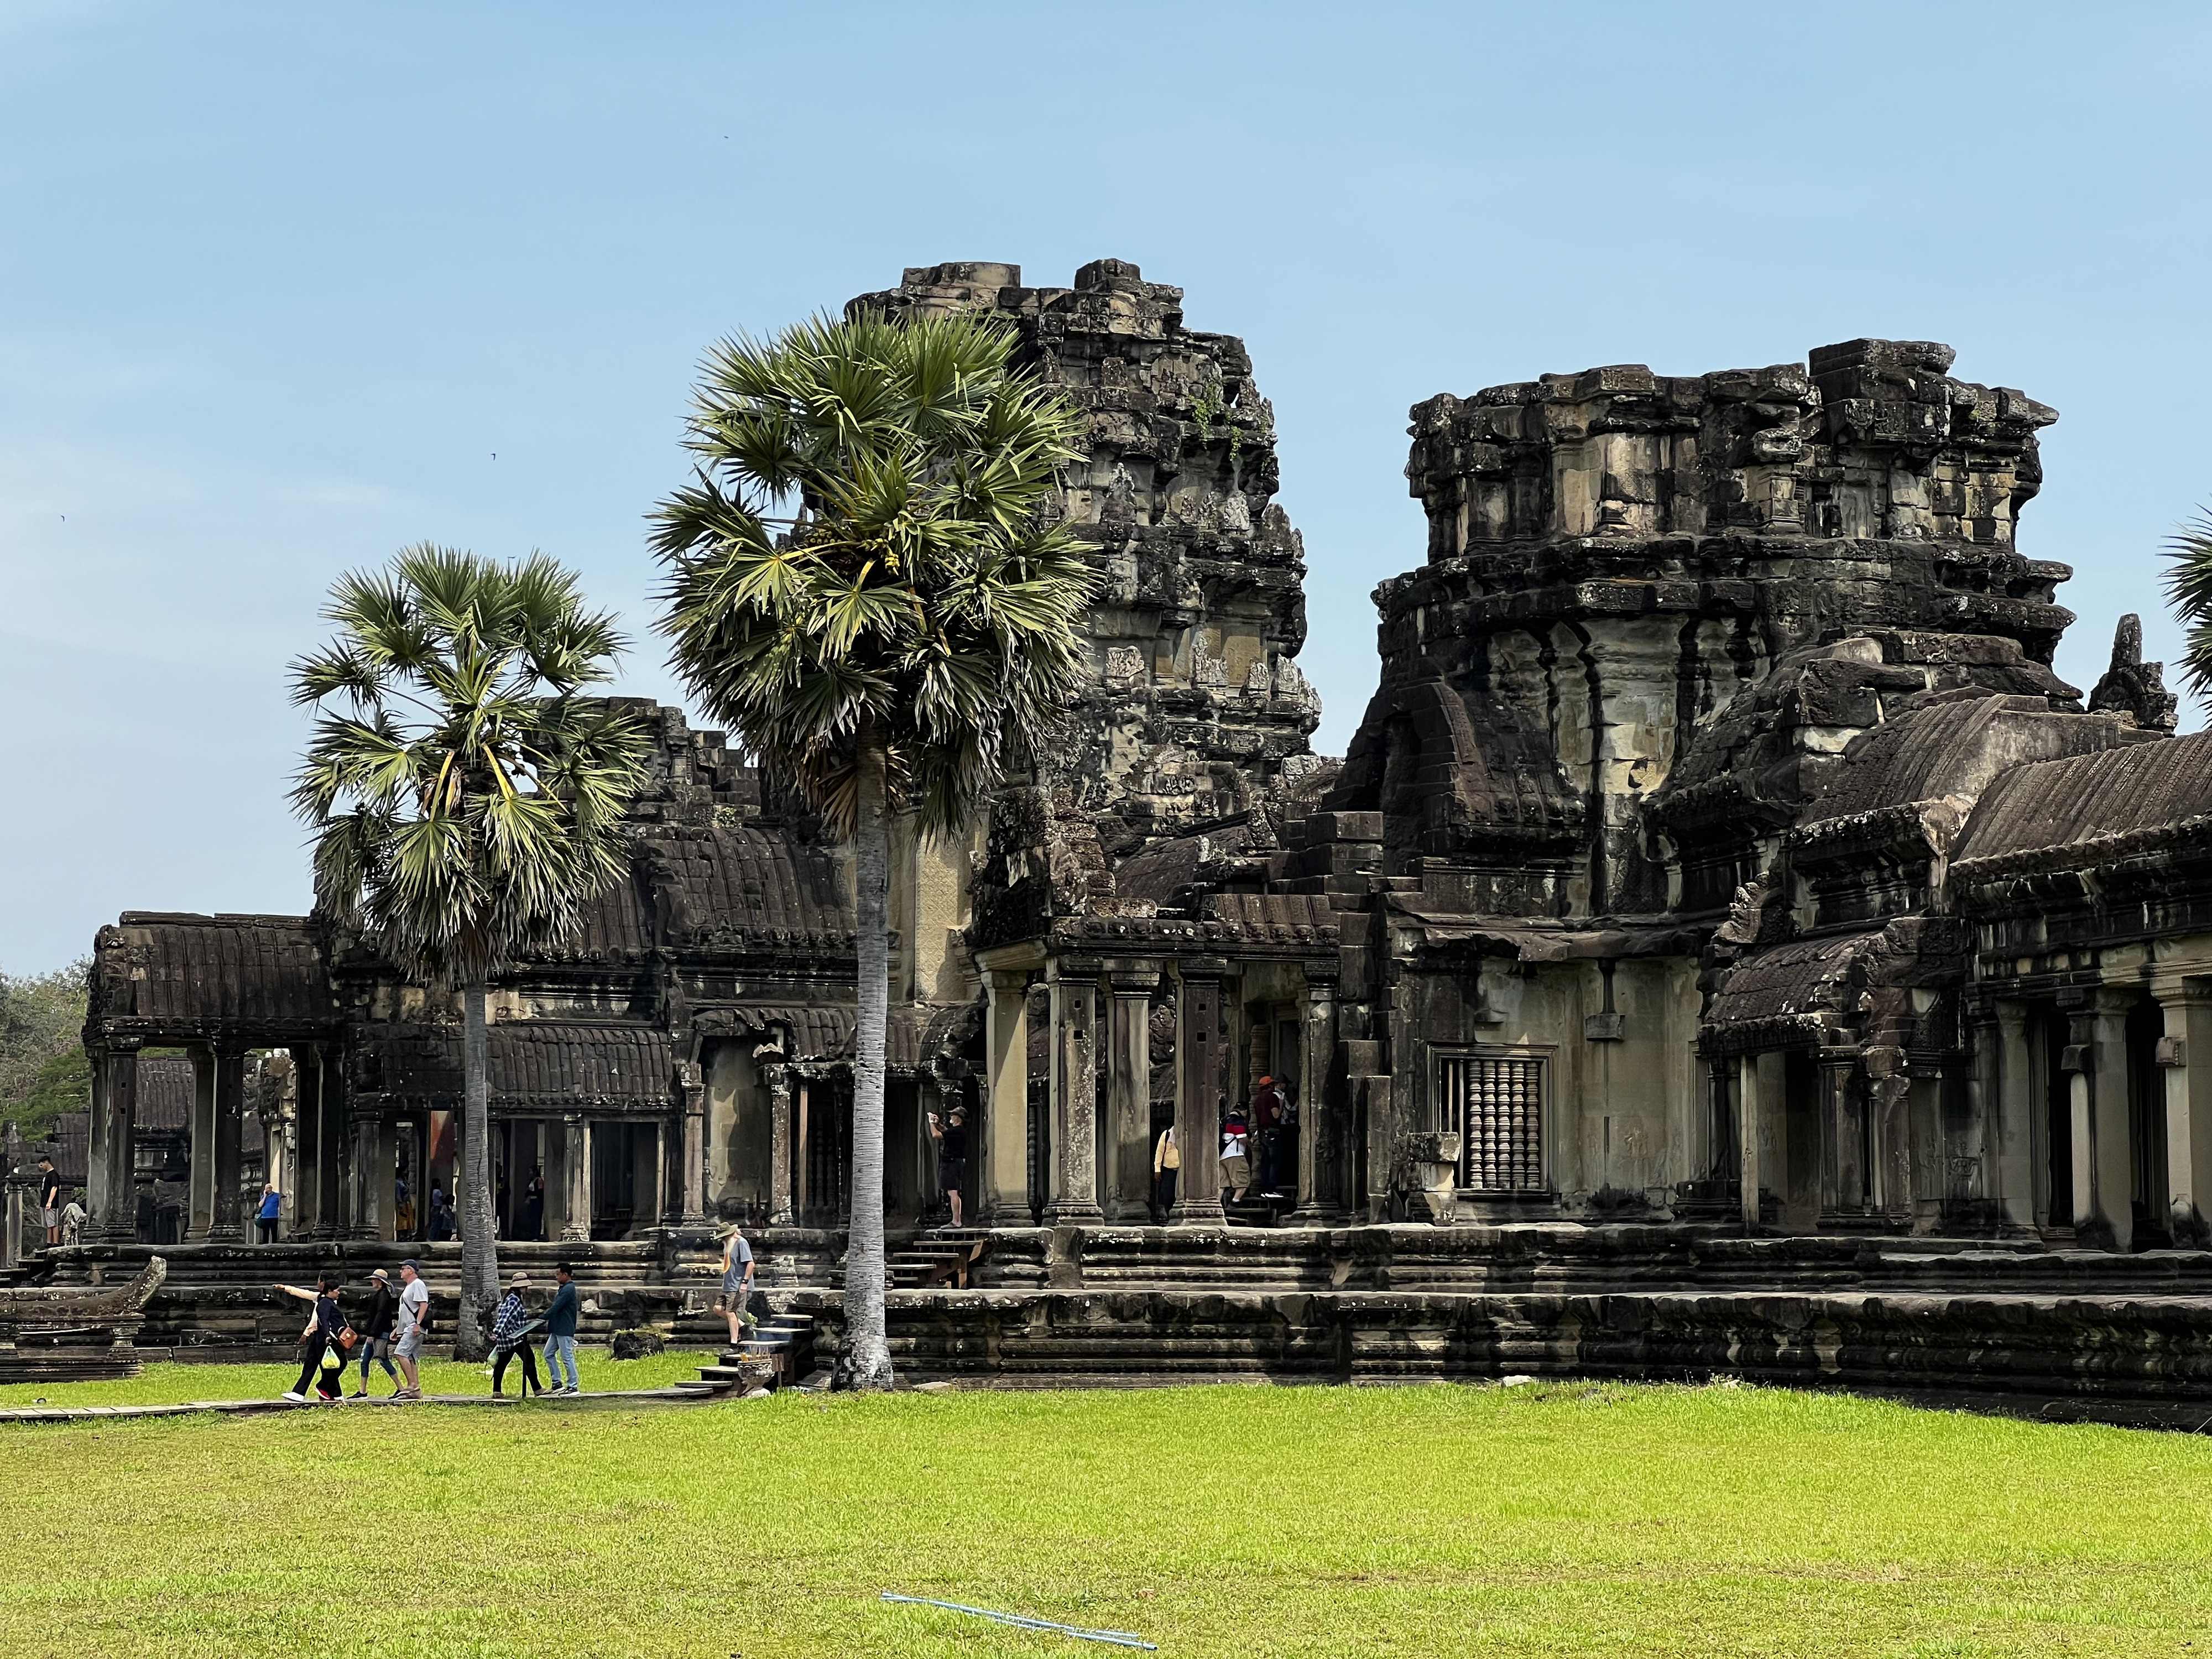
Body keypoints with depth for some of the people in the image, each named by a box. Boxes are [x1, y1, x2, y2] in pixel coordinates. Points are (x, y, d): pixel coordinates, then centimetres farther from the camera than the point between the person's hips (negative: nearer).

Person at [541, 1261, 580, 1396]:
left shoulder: (568, 1289, -17)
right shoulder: (564, 1288, 15)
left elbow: (556, 1308, -22)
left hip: (565, 1330, -10)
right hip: (557, 1329, 10)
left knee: (567, 1358, -4)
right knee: (549, 1354, 12)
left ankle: (573, 1387, 2)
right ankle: (557, 1383, 17)